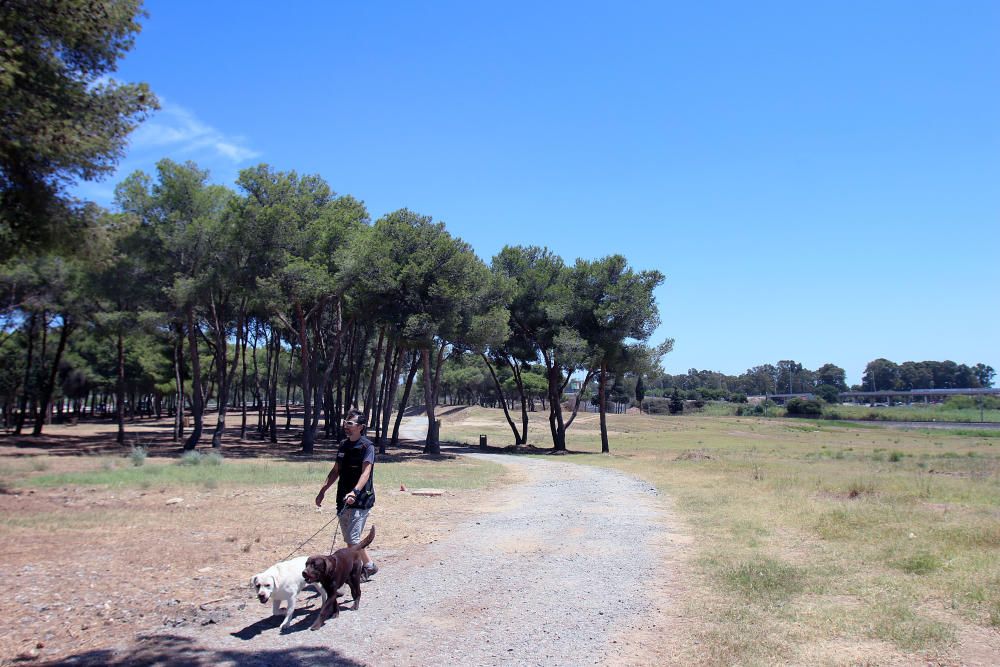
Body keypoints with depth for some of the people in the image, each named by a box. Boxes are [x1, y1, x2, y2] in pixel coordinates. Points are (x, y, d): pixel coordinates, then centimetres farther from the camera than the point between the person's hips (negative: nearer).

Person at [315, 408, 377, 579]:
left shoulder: (367, 446, -11)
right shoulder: (343, 445, 13)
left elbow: (366, 472, -23)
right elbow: (336, 471, 21)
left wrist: (354, 492, -37)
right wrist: (323, 491, 17)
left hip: (360, 500, -8)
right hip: (343, 500, 8)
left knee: (353, 539, -11)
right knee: (349, 539, 11)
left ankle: (369, 566, 7)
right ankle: (368, 566, 23)